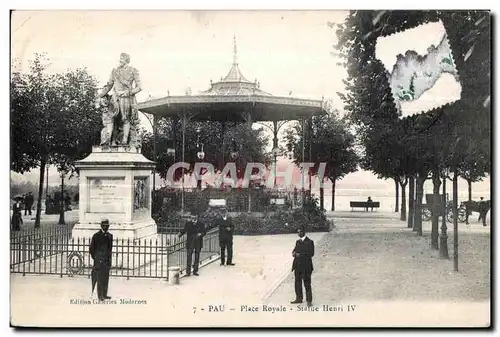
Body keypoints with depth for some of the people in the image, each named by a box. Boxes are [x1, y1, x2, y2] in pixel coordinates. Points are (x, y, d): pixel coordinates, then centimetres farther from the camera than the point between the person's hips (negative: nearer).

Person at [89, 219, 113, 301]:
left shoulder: (110, 236, 10)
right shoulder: (96, 236, -4)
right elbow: (91, 248, 0)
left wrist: (109, 257, 13)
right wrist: (95, 258, 0)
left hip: (107, 260, 5)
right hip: (99, 260, -5)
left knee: (106, 278, 8)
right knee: (100, 278, -4)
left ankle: (104, 294, 16)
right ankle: (100, 295, 0)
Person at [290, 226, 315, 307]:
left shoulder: (309, 242, -5)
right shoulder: (297, 242, 16)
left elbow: (311, 253, -12)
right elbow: (294, 250, 18)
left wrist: (300, 254, -17)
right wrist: (294, 253, -6)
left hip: (306, 266, -7)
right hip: (297, 265, 7)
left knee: (307, 283, -4)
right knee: (297, 282, 11)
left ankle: (309, 301, 1)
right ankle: (299, 298, 21)